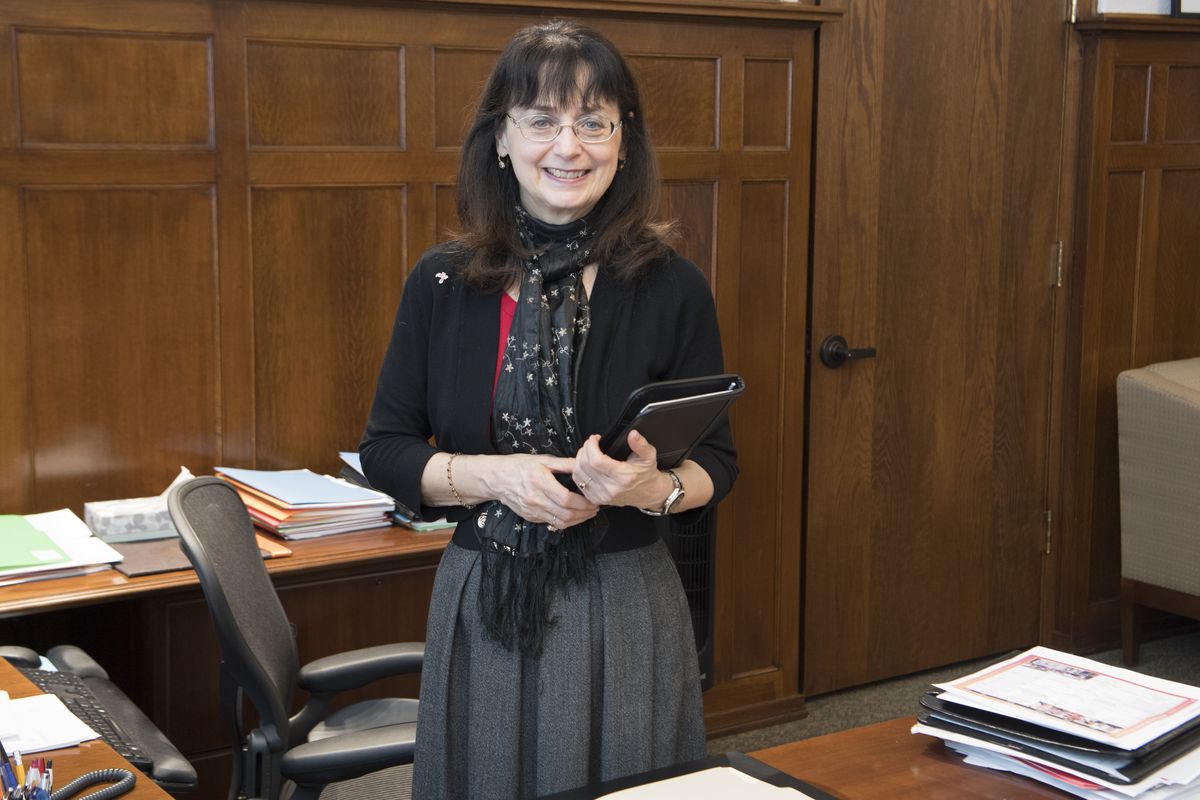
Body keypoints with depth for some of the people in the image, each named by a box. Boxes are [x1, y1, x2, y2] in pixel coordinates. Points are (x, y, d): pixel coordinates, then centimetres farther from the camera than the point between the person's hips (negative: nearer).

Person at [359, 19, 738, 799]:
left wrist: (654, 488, -20)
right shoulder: (443, 282, -1)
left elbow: (718, 462, 1)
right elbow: (385, 451, 2)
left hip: (625, 606, -1)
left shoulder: (672, 288, -5)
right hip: (484, 607, 1)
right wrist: (496, 476, -15)